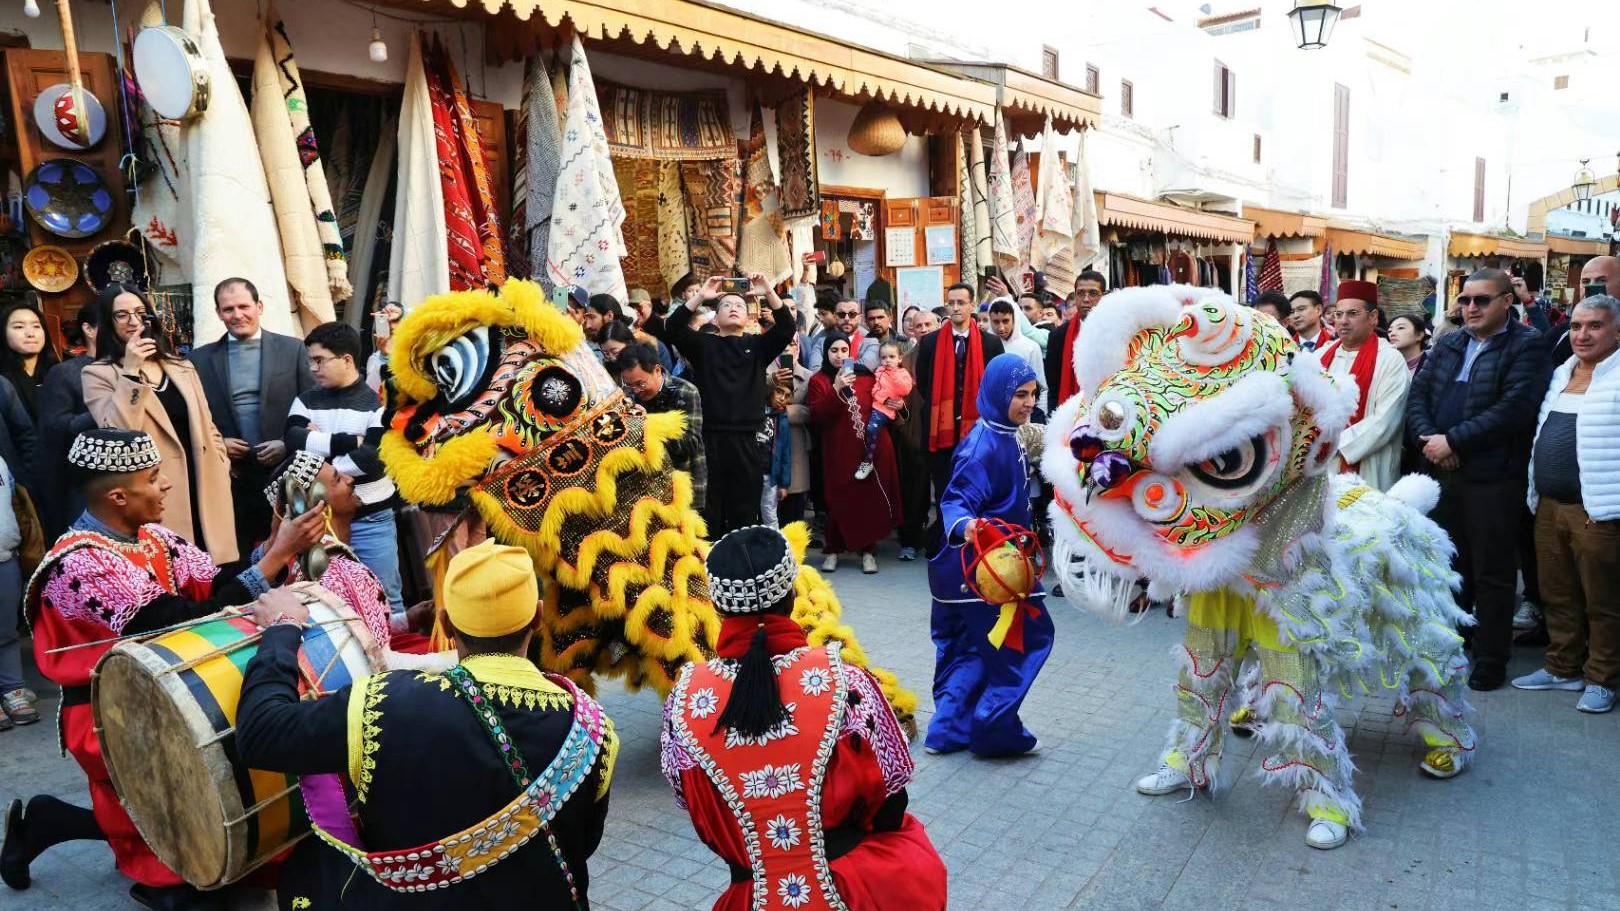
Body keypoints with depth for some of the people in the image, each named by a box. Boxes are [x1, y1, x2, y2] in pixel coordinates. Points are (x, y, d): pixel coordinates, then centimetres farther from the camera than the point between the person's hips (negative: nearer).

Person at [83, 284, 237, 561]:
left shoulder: (181, 367, 16)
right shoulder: (97, 374, 1)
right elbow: (117, 434, -14)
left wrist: (221, 470, 8)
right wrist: (131, 372, -15)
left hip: (205, 492, 5)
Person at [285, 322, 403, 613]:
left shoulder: (377, 402, -5)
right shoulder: (306, 400, 8)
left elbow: (373, 457, -17)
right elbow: (293, 440, -9)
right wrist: (349, 441, -16)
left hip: (371, 520, -4)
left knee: (386, 598, 4)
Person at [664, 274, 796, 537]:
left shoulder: (757, 346, 13)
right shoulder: (703, 344, 10)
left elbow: (786, 328, -2)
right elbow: (673, 328, -5)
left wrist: (768, 293, -13)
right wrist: (701, 297, -12)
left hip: (746, 441, 1)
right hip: (708, 439, -1)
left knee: (745, 515, 5)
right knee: (707, 514, 1)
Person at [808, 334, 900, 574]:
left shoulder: (866, 376, 11)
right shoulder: (818, 381, 4)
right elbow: (816, 417, -9)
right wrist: (836, 390, -18)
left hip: (871, 448, 2)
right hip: (838, 451, -2)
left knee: (870, 498, 1)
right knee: (838, 500, -3)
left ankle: (868, 551, 12)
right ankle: (833, 550, 13)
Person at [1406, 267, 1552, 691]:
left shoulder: (1527, 346, -6)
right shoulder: (1447, 344, 15)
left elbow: (1513, 408, -17)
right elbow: (1418, 394, 7)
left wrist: (1452, 440, -17)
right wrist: (1428, 438, -10)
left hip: (1493, 477, -6)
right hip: (1441, 472, 6)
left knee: (1492, 573, 3)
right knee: (1449, 565, 16)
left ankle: (1491, 659, 14)